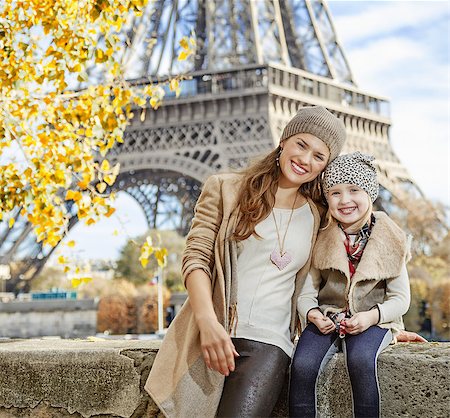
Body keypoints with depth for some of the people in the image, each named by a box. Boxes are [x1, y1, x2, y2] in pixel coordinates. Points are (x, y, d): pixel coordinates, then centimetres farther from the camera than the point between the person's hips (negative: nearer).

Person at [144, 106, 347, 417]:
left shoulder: (316, 217, 15)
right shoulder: (226, 190, 7)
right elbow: (196, 257, 0)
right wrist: (208, 321, -14)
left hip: (268, 341, 1)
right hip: (211, 334, -1)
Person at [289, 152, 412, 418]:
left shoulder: (389, 240, -3)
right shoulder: (320, 239, 0)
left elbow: (401, 298, -2)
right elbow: (307, 293, 4)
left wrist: (372, 316, -20)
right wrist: (312, 314, -19)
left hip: (373, 321, -1)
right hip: (327, 318, 2)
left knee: (360, 359, -35)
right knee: (302, 365, -28)